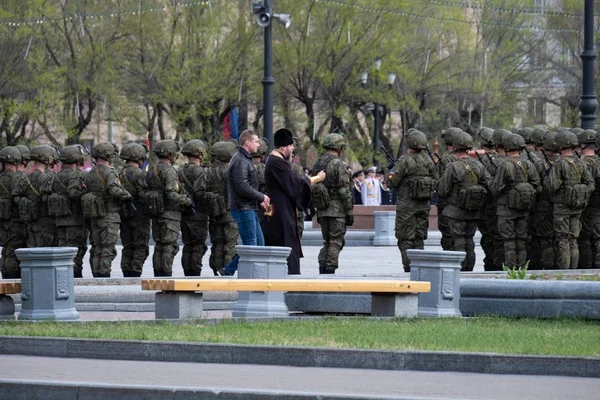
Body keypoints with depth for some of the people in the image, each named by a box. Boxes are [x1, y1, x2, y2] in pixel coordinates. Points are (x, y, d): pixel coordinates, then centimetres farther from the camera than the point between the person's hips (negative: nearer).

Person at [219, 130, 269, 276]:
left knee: (259, 243, 11)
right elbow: (242, 188, -22)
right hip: (243, 208, -10)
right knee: (250, 245, -7)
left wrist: (260, 200, 12)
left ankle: (228, 270, 15)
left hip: (250, 208, 10)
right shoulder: (240, 161, -15)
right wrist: (261, 197, -12)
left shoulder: (246, 160, 20)